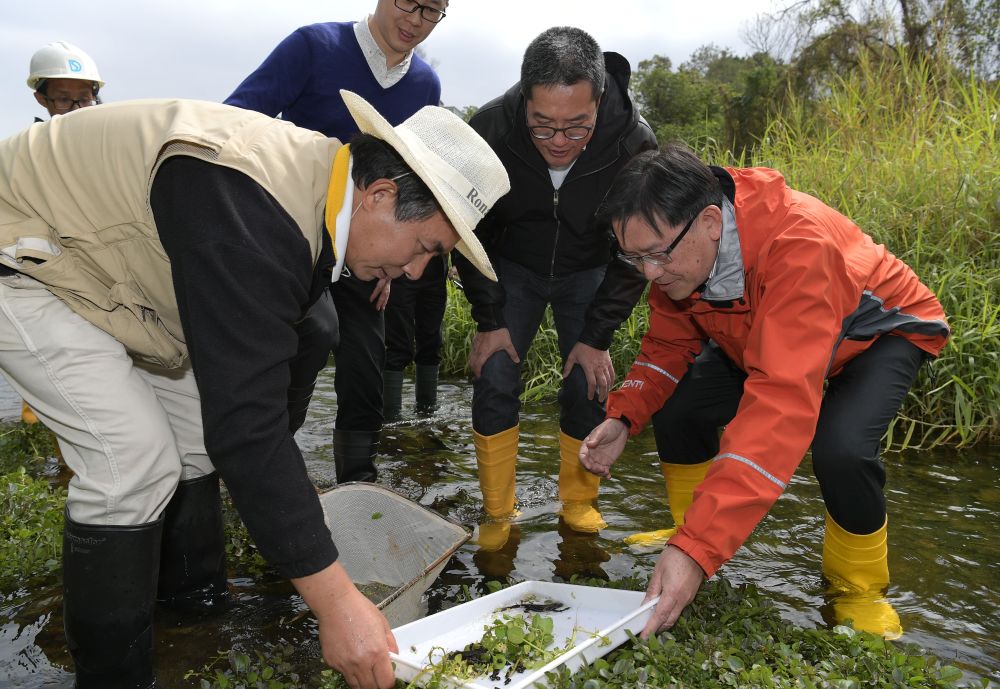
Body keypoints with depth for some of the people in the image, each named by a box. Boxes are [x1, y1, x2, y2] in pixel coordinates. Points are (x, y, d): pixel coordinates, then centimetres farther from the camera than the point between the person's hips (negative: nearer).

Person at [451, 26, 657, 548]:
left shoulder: (633, 143, -30)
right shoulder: (488, 132, -30)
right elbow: (469, 232, -14)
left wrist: (597, 337, -16)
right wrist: (489, 320, -14)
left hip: (589, 271, 0)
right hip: (512, 266, 0)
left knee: (588, 384, -5)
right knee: (495, 378, -8)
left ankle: (579, 501, 17)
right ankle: (497, 514, 7)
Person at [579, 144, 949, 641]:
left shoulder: (799, 245, -44)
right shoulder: (675, 251, -21)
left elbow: (783, 403, -52)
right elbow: (669, 344, -6)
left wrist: (698, 550, -57)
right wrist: (623, 417, -27)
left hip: (882, 331, -6)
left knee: (841, 447, -32)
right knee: (673, 405, -9)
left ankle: (858, 589, -1)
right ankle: (694, 528, 18)